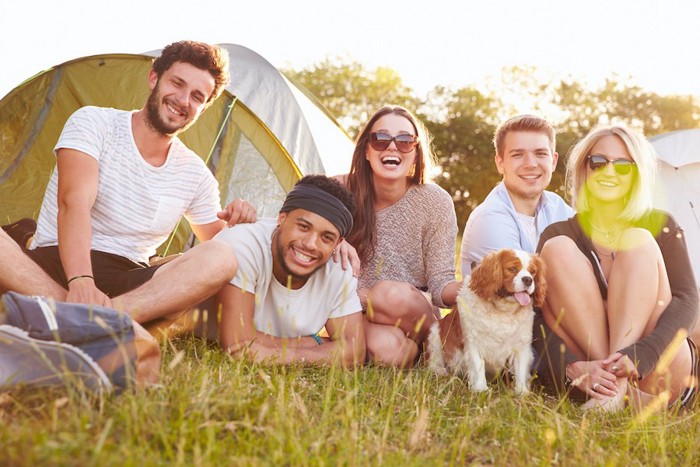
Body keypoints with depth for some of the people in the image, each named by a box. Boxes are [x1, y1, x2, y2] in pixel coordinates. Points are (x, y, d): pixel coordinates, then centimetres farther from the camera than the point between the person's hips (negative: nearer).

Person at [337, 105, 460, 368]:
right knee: (387, 346, -34)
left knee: (392, 294, -36)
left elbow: (440, 284, -9)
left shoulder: (435, 203, -9)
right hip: (350, 308, 1)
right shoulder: (339, 191, -6)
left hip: (415, 319, 0)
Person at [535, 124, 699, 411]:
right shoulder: (560, 233, 4)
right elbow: (538, 317, -8)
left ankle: (617, 387, -29)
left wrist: (639, 356, -28)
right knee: (557, 249, -17)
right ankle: (619, 387, -25)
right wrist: (573, 367, -28)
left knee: (639, 242, -17)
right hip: (589, 367, 0)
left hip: (660, 374, 0)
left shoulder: (659, 226, 6)